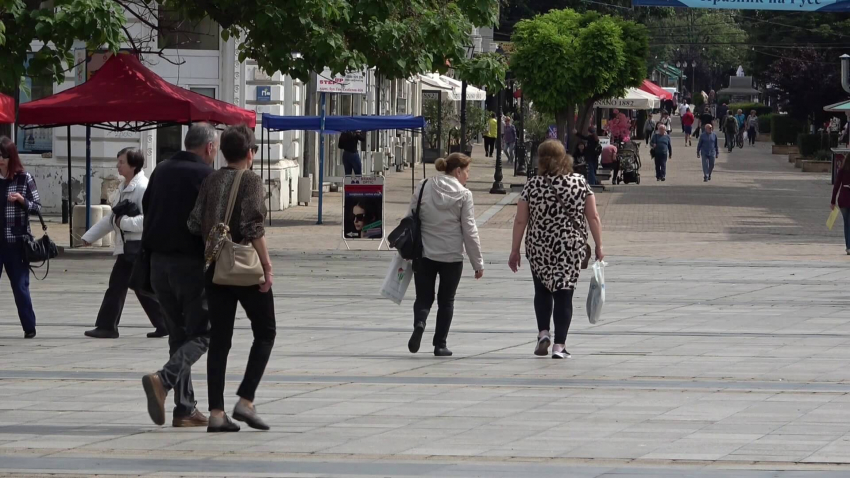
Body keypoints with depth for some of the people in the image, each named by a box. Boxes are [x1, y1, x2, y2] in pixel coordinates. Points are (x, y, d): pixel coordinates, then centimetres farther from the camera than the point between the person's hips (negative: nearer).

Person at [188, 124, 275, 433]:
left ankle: (216, 413, 2)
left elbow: (195, 225, 4)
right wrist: (267, 265, -13)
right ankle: (245, 401, -4)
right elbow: (253, 228, -17)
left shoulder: (210, 181, 8)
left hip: (216, 268, 5)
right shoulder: (250, 181, -8)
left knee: (219, 339, 7)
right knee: (265, 332, 8)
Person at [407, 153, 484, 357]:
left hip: (424, 254, 2)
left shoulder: (424, 187, 1)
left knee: (424, 297, 10)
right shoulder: (464, 195, -7)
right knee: (446, 300, 13)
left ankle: (419, 323, -21)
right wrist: (478, 263, 0)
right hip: (452, 256, -2)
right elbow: (470, 231, -7)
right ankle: (440, 344, 12)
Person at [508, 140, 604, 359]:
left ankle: (543, 332, 4)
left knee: (542, 291, 19)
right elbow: (593, 217, -2)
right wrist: (598, 246, 5)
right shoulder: (580, 183, -1)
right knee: (564, 294, 4)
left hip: (539, 250, 0)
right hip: (571, 248, 0)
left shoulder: (532, 186, -3)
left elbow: (520, 221, -2)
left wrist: (515, 251, 5)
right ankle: (559, 345, -2)